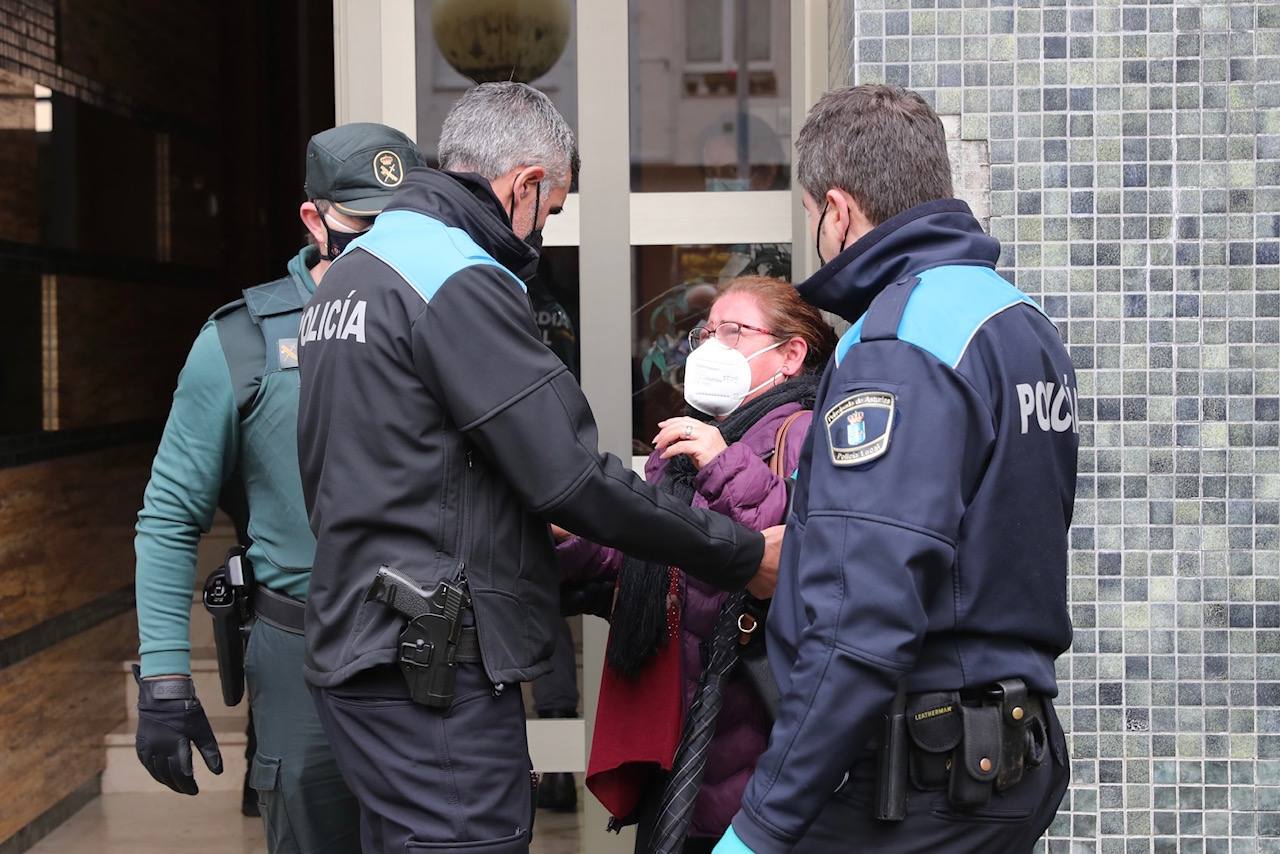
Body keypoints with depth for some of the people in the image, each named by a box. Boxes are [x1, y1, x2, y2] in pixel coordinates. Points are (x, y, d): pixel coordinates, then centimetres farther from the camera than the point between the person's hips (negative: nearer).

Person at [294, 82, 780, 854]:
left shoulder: (355, 270, 15)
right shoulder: (463, 283, -15)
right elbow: (571, 475, -18)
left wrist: (530, 534, 27)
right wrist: (743, 556, -10)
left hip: (360, 643, 10)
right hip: (435, 674, -10)